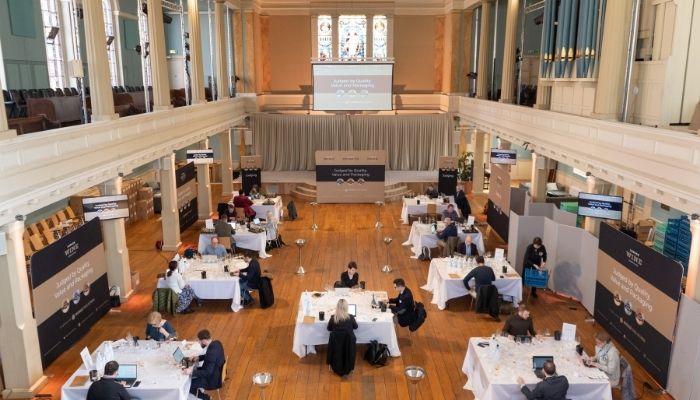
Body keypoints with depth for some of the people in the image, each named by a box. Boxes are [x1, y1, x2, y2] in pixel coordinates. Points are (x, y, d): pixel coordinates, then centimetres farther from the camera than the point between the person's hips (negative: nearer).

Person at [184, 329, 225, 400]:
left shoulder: (212, 352, -35)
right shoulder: (216, 343, -8)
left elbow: (208, 373, -30)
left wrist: (192, 372, -33)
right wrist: (198, 358, 0)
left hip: (213, 380, -9)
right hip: (216, 373, 9)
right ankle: (197, 392, 29)